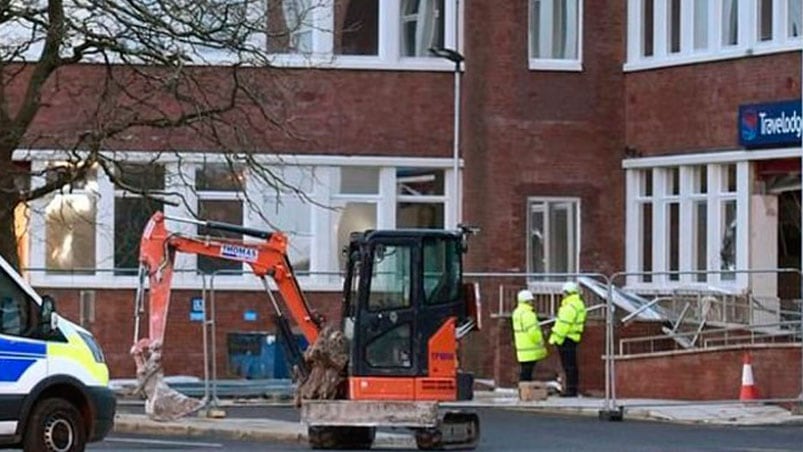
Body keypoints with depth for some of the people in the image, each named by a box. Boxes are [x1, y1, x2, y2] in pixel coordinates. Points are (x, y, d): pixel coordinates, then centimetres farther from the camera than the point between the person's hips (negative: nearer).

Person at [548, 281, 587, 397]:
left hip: (566, 339, -10)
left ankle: (571, 389, -7)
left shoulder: (570, 307, -18)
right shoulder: (579, 304, 15)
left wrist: (556, 339, -15)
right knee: (572, 365, 13)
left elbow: (563, 325, -21)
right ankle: (572, 389, 18)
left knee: (569, 365, -7)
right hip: (574, 338, 10)